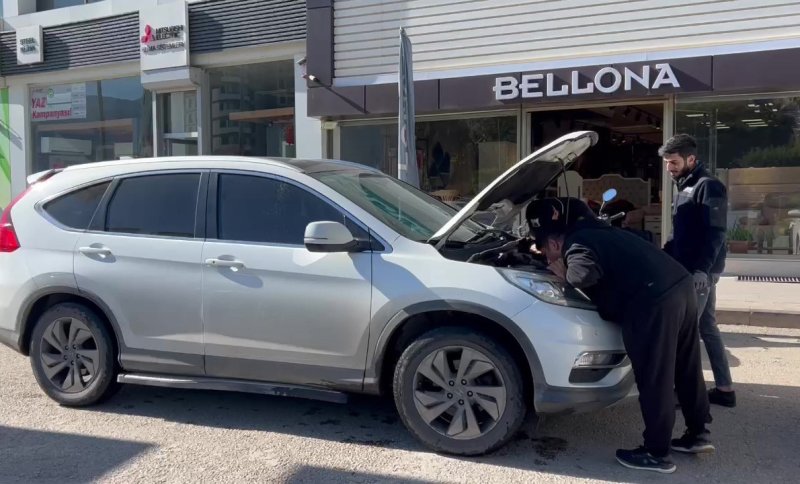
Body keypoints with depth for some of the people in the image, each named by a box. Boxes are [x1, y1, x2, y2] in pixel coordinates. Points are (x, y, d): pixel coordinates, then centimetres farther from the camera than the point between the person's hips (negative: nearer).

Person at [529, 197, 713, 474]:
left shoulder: (575, 245, -3)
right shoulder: (594, 231, 24)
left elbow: (587, 274, -23)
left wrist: (565, 275, -3)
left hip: (655, 302, -10)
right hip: (681, 286, 10)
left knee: (653, 380, 1)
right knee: (687, 369, 20)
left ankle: (656, 454, 12)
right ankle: (698, 434, 34)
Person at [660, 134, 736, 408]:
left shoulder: (708, 186, -11)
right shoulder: (685, 188, 18)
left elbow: (715, 233, -18)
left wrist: (702, 269, -25)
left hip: (700, 272, -10)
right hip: (688, 269, 10)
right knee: (707, 328, 12)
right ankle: (724, 389, 19)